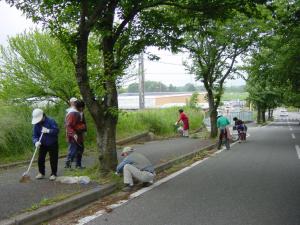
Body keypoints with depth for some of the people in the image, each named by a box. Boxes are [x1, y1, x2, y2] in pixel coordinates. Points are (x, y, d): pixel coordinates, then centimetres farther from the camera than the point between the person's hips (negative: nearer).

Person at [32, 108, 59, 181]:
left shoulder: (51, 121, -17)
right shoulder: (36, 124, -4)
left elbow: (57, 130, -22)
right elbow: (34, 135, -6)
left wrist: (48, 131, -34)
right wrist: (36, 142, -26)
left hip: (52, 144, -4)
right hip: (43, 145, 4)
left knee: (53, 160, 1)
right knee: (40, 159, 4)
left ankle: (53, 174, 13)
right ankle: (41, 173, 19)